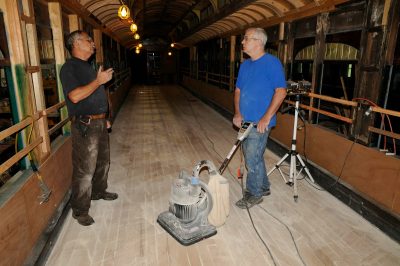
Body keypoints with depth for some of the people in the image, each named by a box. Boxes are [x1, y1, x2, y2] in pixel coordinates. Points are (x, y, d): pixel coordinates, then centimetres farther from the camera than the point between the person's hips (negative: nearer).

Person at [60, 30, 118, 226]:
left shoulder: (87, 67, 17)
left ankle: (99, 192, 41)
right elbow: (75, 96, -27)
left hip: (99, 122, 9)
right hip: (84, 126, -9)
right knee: (85, 170, -3)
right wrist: (99, 80, -19)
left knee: (103, 161, 21)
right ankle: (80, 210, 12)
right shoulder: (69, 67, -12)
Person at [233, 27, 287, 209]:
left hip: (259, 122, -8)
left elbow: (281, 91, -17)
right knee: (254, 156, 18)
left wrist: (266, 118, -22)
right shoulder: (245, 64, 12)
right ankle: (263, 187, 36)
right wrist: (237, 113, 1)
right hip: (245, 121, 8)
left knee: (252, 159, -1)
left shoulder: (272, 63, -12)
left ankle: (254, 194, 19)